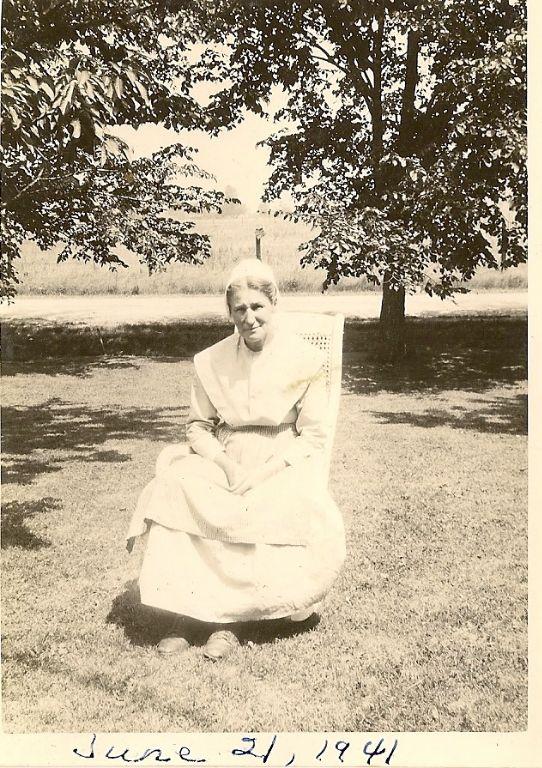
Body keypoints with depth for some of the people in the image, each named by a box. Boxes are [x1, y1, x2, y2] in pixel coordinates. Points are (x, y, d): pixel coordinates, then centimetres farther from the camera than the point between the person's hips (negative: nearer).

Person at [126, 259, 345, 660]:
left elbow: (314, 436, -3)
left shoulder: (304, 361, -2)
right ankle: (179, 612, -24)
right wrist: (224, 462, -10)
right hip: (224, 461, 2)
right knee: (171, 488, -27)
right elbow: (198, 426, 12)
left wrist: (265, 470, -17)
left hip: (283, 465, -2)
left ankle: (228, 617, -21)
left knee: (305, 517, -33)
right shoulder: (212, 361, 6)